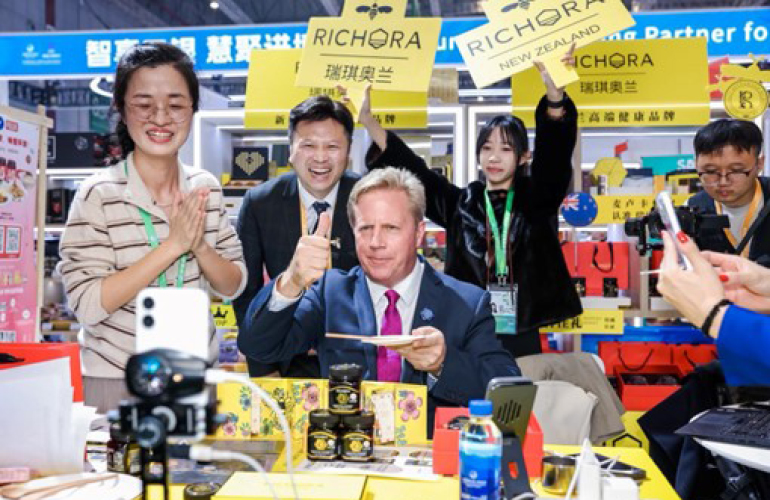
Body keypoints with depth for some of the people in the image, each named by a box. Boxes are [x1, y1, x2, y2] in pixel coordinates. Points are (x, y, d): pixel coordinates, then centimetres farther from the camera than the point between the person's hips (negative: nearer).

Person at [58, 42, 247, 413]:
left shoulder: (206, 188, -2)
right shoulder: (98, 195, -14)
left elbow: (233, 287, 1)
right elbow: (87, 305, -19)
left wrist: (200, 246, -19)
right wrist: (172, 245, -25)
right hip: (115, 380, -4)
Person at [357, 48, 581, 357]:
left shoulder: (537, 200, 3)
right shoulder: (461, 203, 7)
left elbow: (555, 148, -13)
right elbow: (411, 170, 0)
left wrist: (553, 89, -31)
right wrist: (367, 119, -11)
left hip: (521, 338, -1)